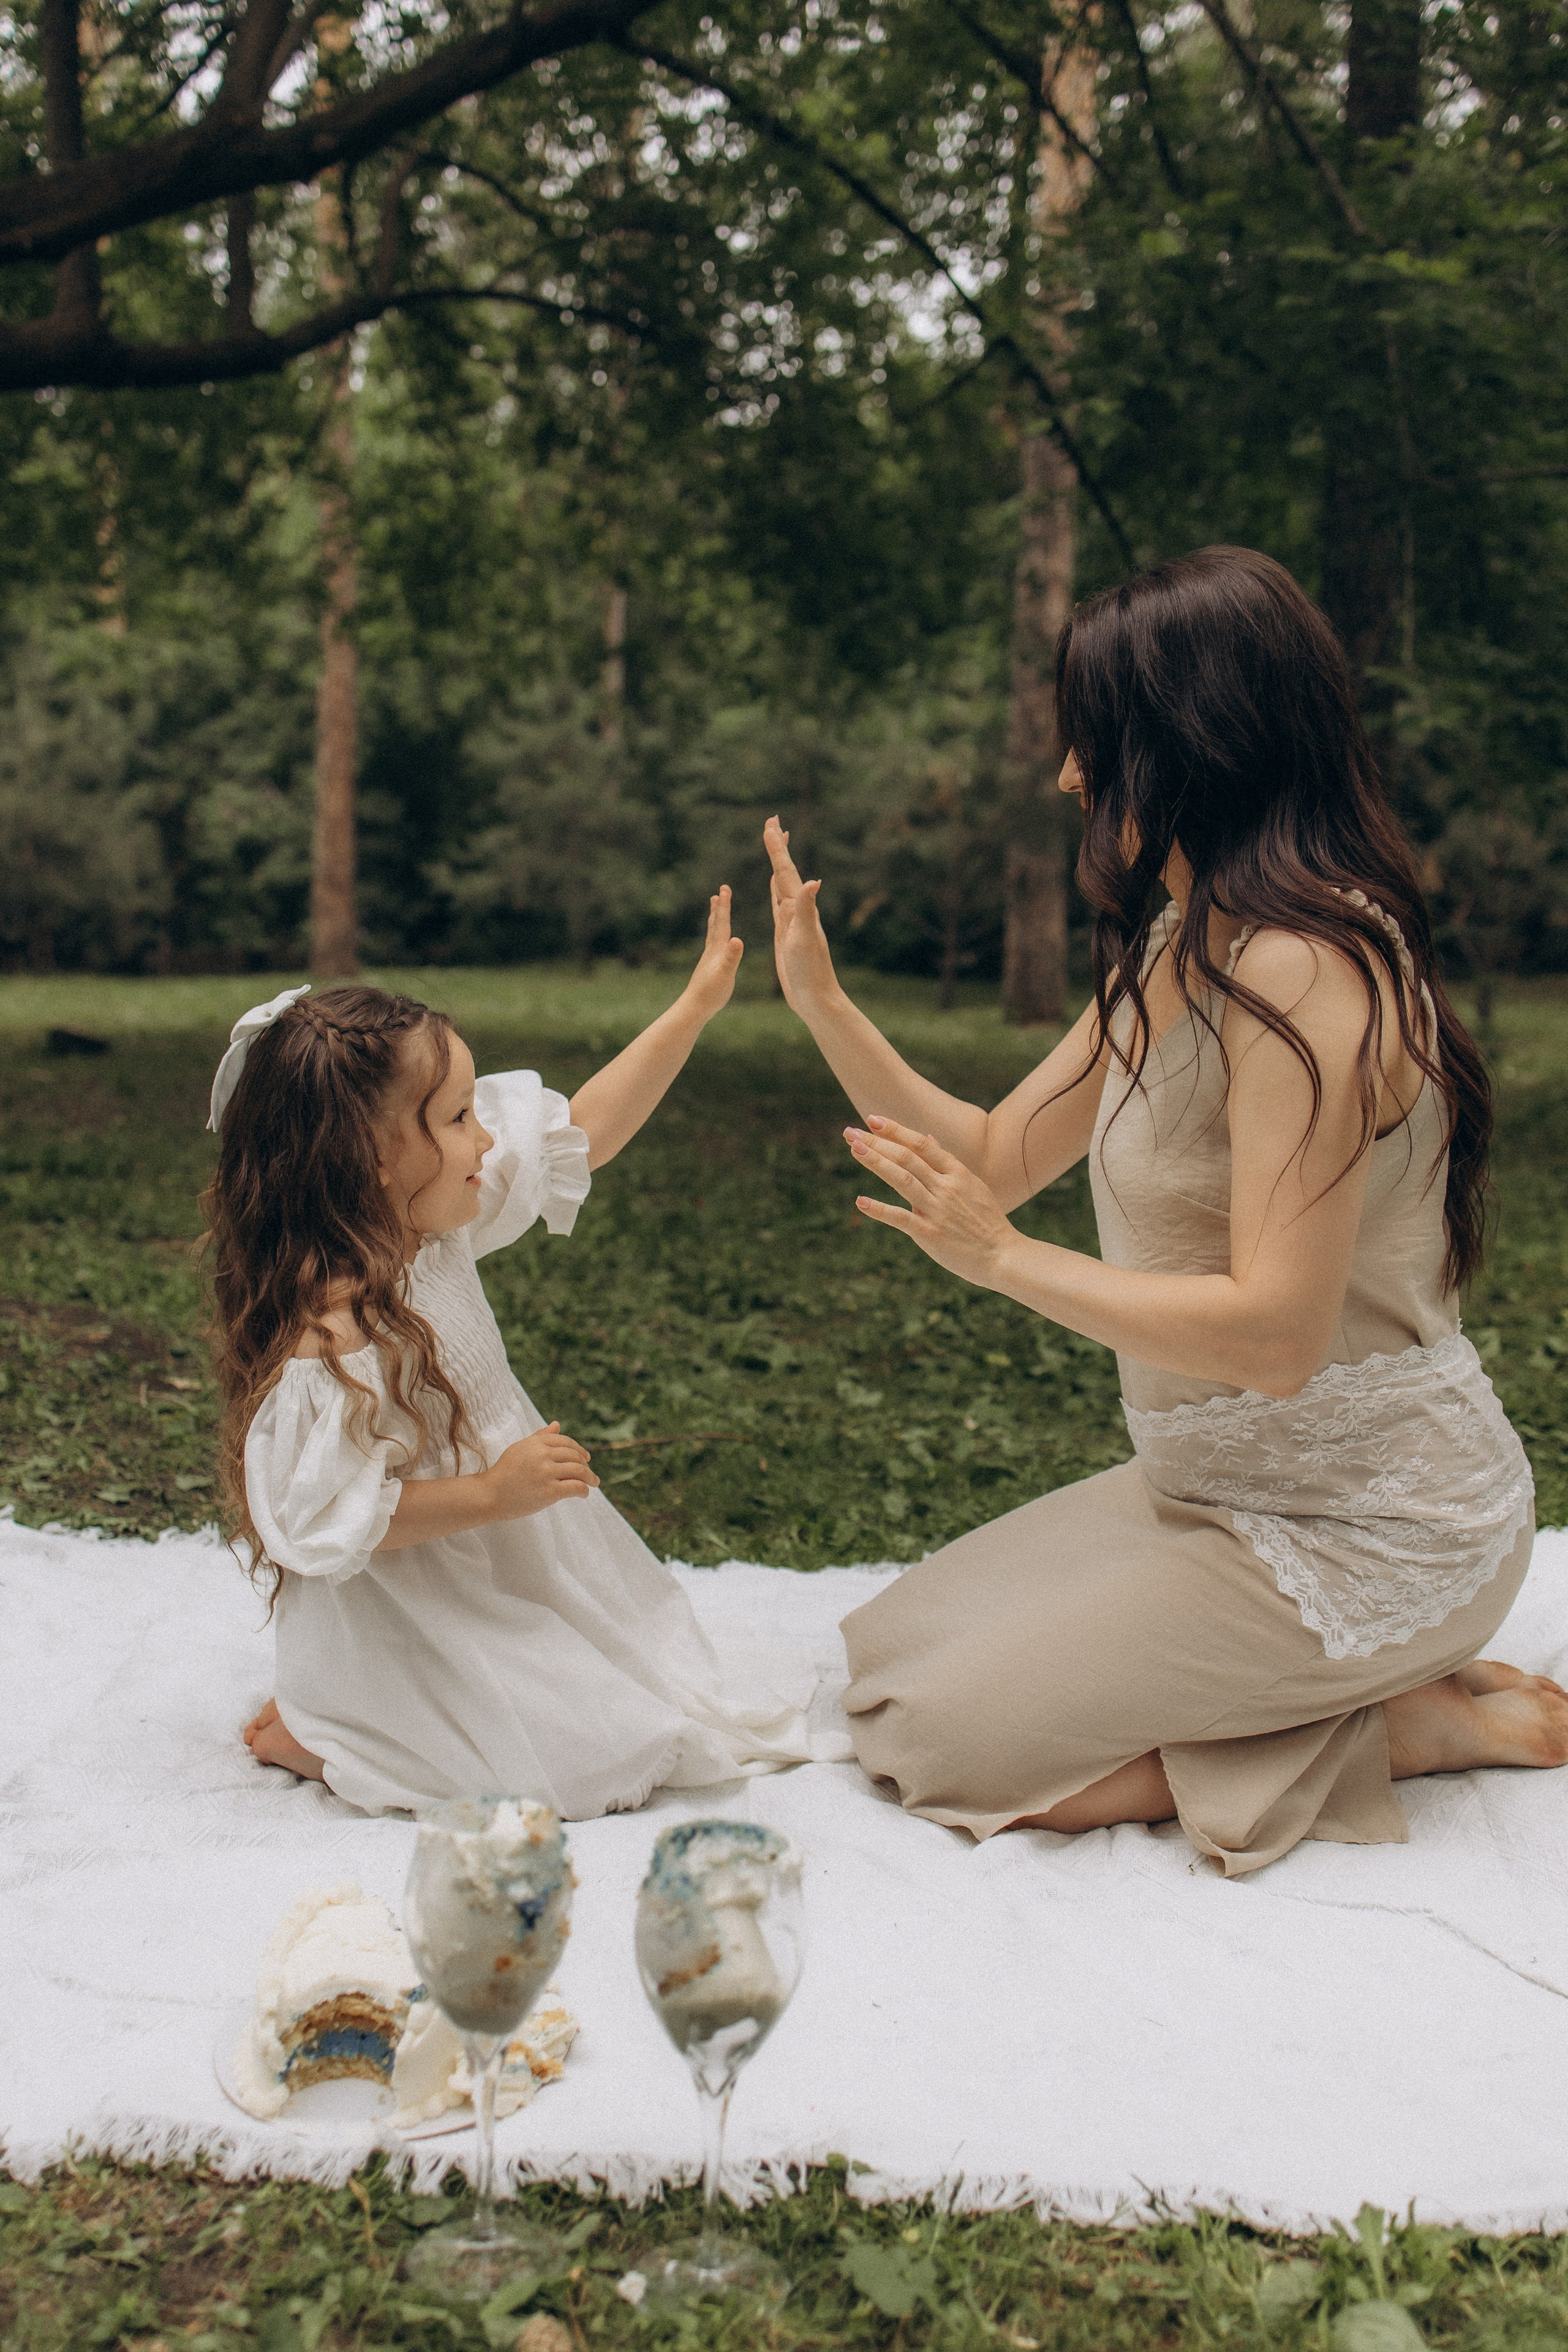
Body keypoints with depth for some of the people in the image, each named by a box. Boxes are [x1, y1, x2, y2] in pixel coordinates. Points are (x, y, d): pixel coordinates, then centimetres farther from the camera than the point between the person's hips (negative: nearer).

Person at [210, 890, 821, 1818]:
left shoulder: (432, 1225, -5)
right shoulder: (330, 1333, -31)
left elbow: (580, 1134, 3)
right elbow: (324, 1522, -28)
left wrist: (697, 1005, 1)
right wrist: (492, 1494, -28)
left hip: (499, 1577, 9)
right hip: (403, 1627, -9)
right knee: (606, 1753, -12)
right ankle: (306, 1733, 2)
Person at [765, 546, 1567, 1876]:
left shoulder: (1304, 973, -24)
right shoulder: (1178, 956, 7)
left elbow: (1275, 1335, -29)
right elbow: (997, 1156, 12)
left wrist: (1006, 1260, -24)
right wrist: (822, 1004, 5)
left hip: (1362, 1530, -10)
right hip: (1230, 1488, 10)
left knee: (937, 1737, -7)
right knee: (889, 1651, 12)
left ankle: (1418, 1724, 0)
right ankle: (1405, 1682, 11)